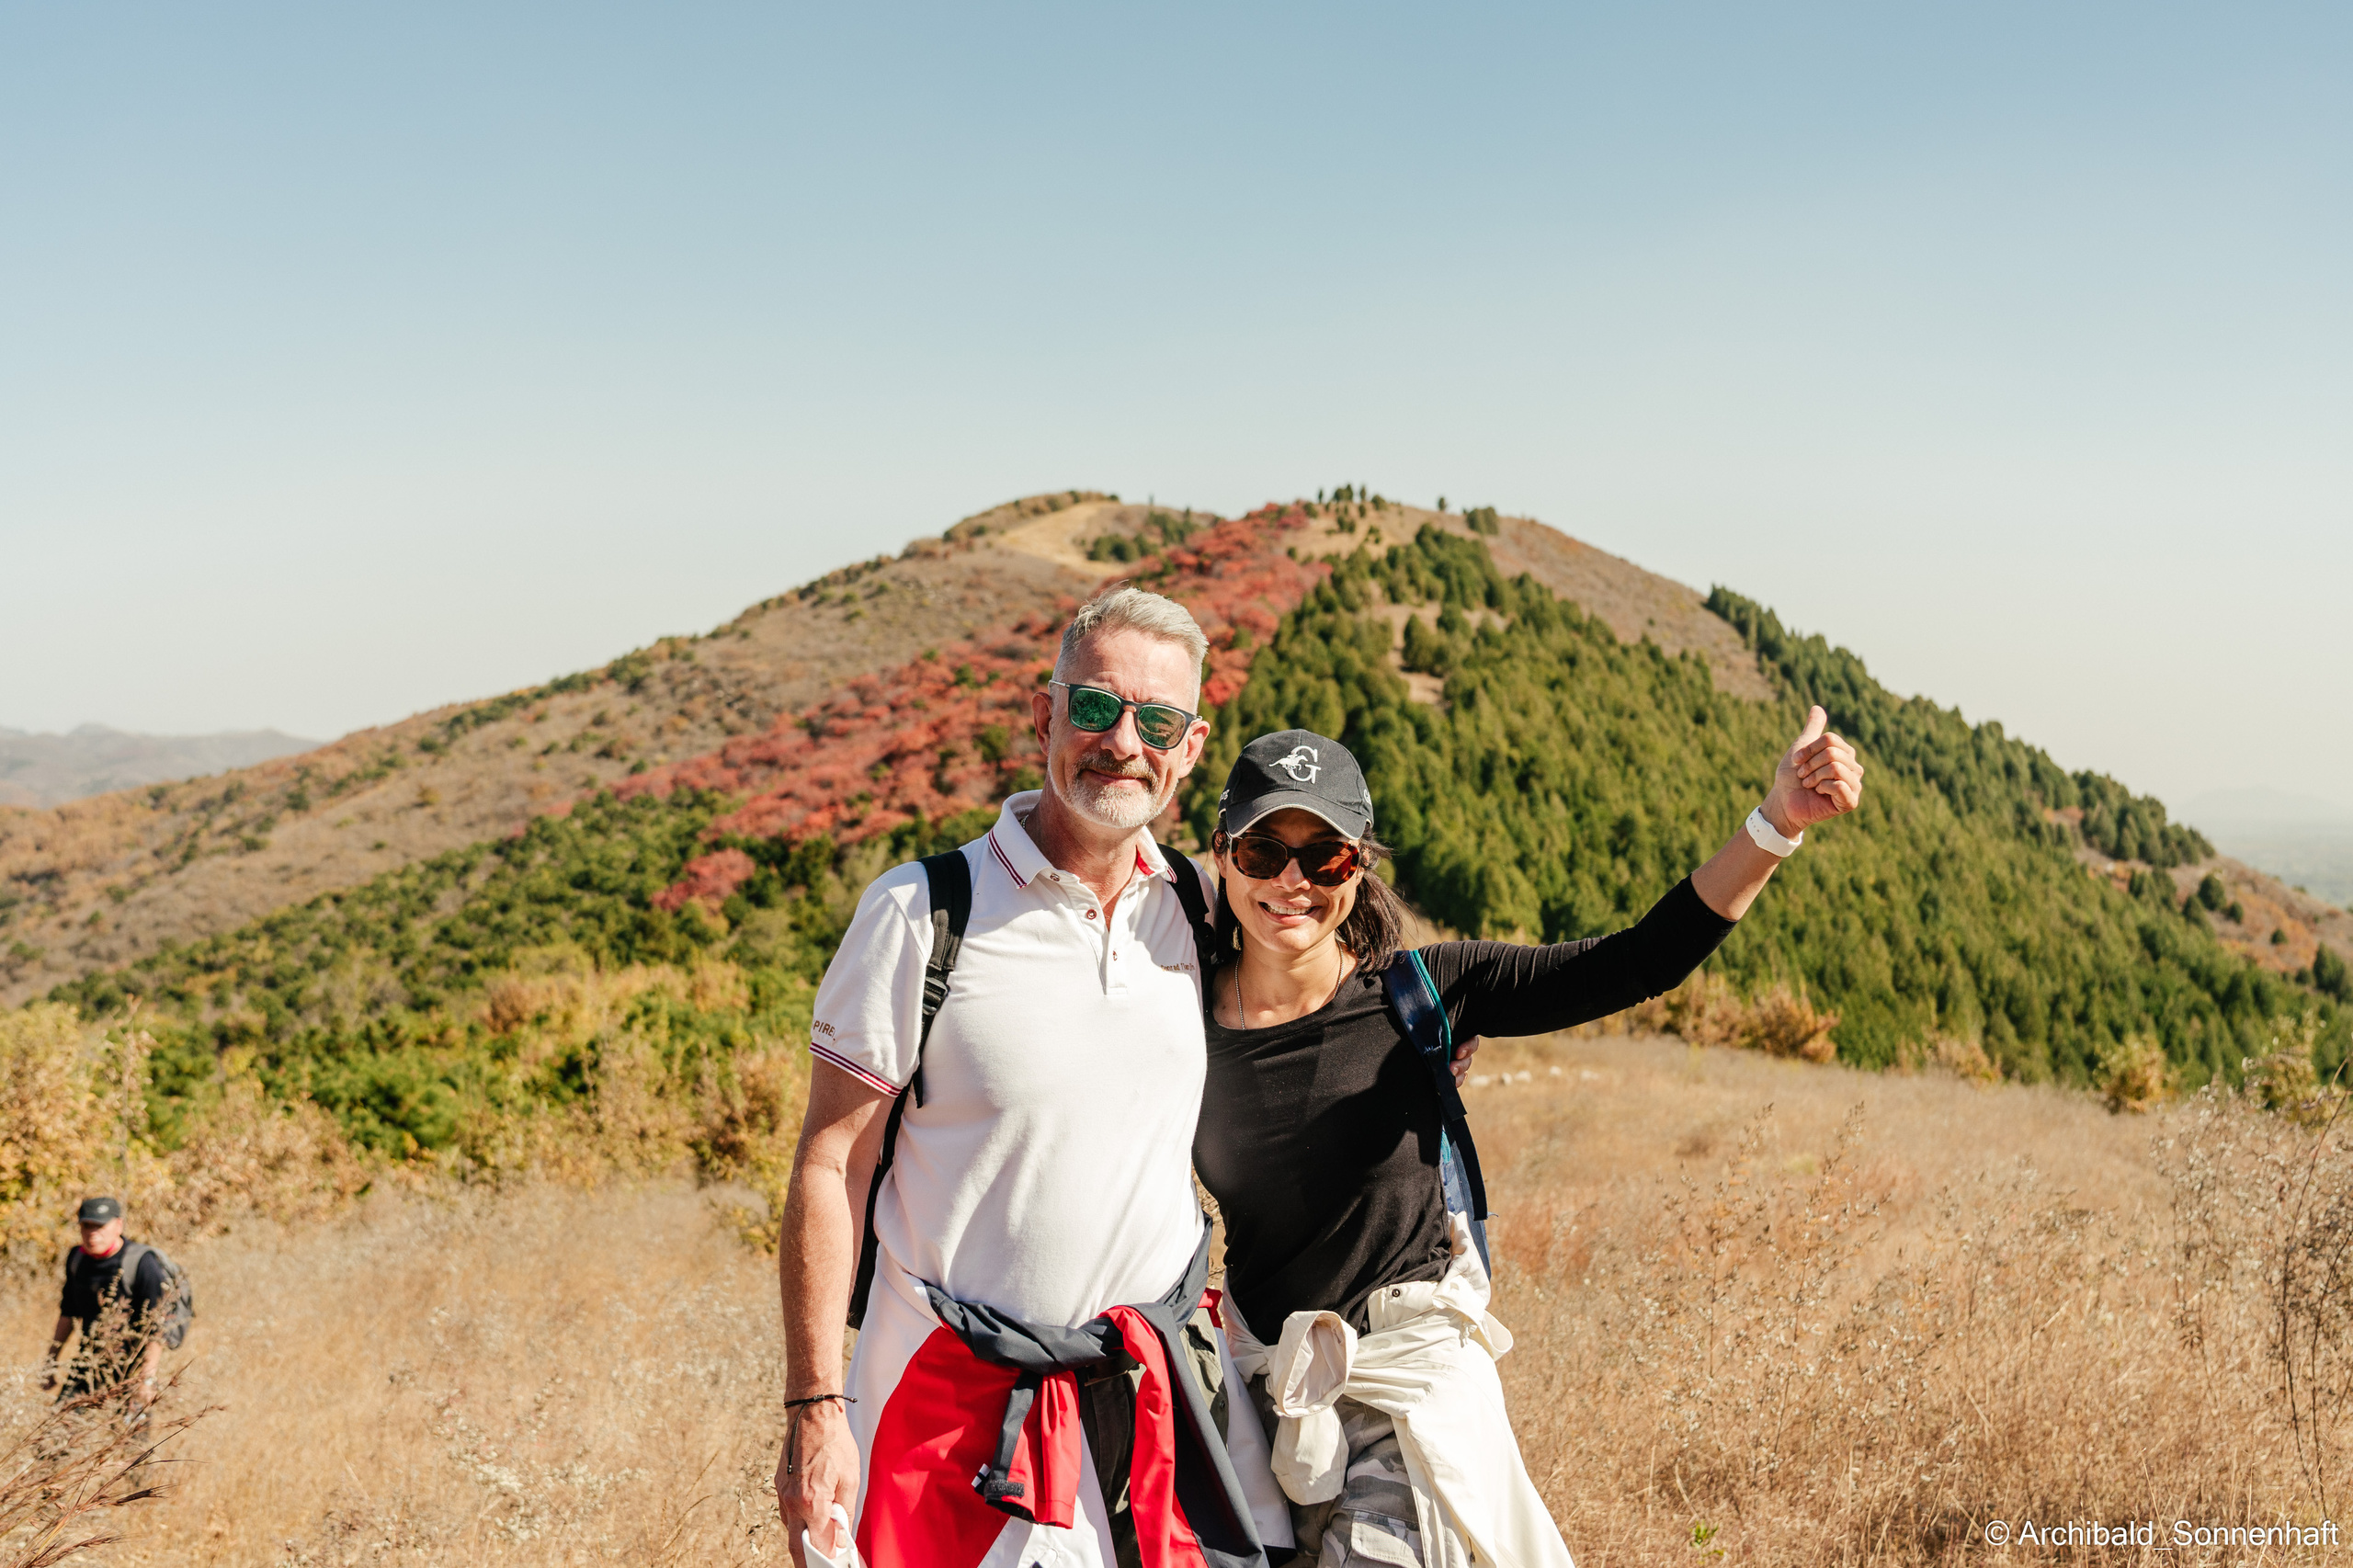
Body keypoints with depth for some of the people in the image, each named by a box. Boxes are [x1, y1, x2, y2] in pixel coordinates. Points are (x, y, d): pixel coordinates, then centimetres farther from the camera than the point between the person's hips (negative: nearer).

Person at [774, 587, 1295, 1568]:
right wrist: (814, 1411, -11)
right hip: (958, 1400, -4)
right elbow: (829, 1167, -8)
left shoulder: (1197, 909, 4)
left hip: (1165, 1388, 4)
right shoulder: (921, 914, -10)